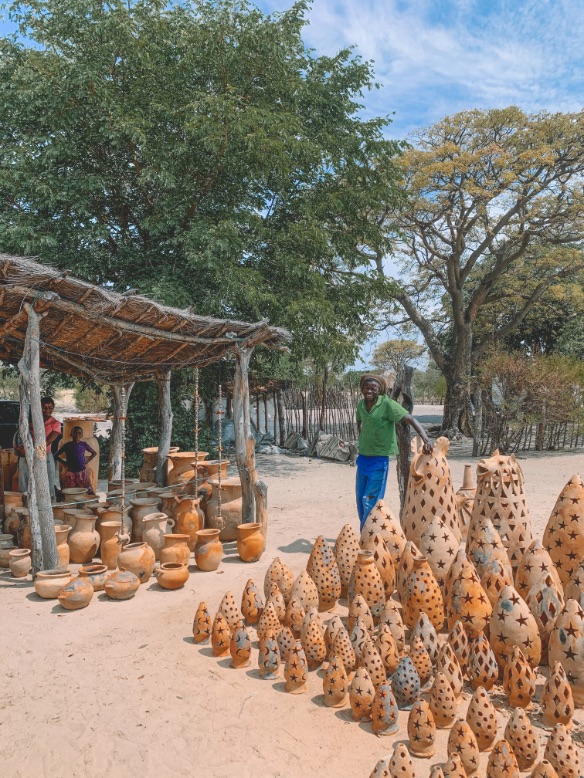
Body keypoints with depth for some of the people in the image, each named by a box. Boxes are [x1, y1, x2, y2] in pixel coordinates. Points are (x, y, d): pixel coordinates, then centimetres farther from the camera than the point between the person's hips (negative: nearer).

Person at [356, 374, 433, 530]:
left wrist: (425, 439, -37)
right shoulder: (361, 404, 3)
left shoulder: (387, 404, -15)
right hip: (362, 458, 7)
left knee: (371, 502, -6)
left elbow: (411, 420, -23)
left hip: (379, 460, -6)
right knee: (360, 500, 13)